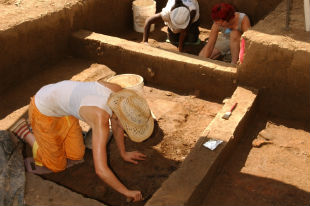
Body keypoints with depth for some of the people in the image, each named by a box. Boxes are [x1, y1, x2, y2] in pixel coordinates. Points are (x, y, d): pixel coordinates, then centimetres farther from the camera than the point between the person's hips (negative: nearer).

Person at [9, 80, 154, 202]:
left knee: (77, 155, 15)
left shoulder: (118, 93, -17)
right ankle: (24, 132, 23)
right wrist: (127, 192, -25)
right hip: (43, 110, -7)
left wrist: (123, 153, 13)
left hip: (60, 100, 7)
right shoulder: (101, 120, -39)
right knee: (58, 166, 9)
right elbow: (101, 170, -40)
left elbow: (116, 124, 3)